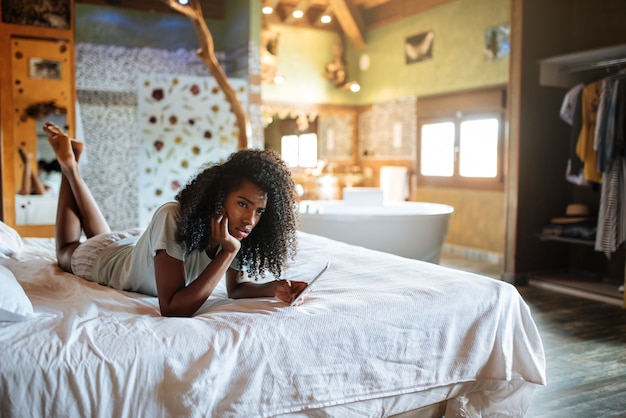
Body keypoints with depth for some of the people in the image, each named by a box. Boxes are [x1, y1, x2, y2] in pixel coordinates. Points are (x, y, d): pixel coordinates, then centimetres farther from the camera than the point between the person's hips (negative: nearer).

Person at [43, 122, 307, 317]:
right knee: (66, 252, 31)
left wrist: (274, 288, -37)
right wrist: (228, 252, -51)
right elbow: (171, 308, -49)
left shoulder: (240, 232, -29)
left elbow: (236, 288, -16)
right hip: (101, 257, -4)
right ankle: (70, 165, 34)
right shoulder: (173, 219, -46)